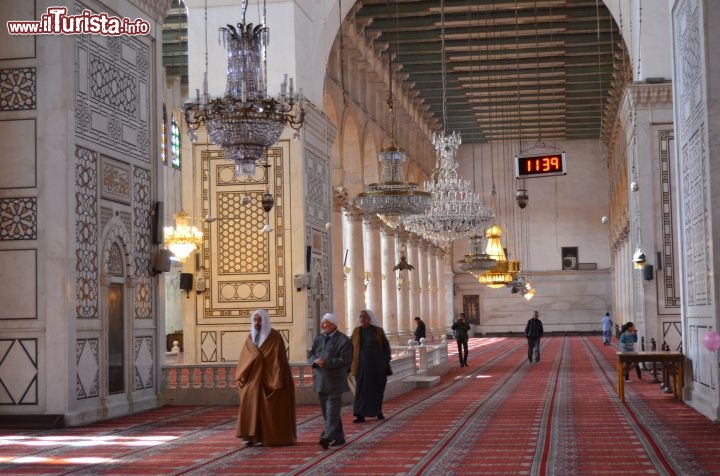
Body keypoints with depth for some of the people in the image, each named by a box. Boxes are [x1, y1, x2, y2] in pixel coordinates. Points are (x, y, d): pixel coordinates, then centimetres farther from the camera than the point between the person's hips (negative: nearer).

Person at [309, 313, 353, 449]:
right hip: (321, 380, 7)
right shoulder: (319, 339, 15)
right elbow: (311, 355, 13)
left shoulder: (343, 340, -6)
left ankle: (328, 437, -19)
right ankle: (339, 437, 20)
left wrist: (327, 363, -23)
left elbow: (346, 360, -14)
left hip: (334, 381, -7)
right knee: (326, 410, 11)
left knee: (332, 410, -12)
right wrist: (316, 361, -11)